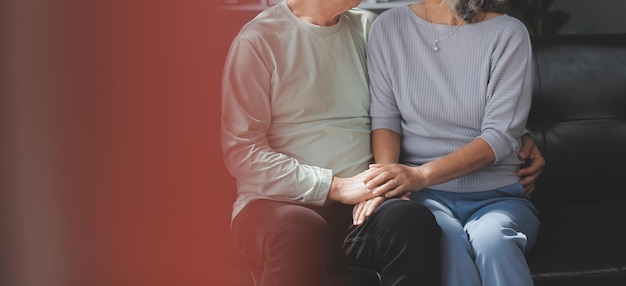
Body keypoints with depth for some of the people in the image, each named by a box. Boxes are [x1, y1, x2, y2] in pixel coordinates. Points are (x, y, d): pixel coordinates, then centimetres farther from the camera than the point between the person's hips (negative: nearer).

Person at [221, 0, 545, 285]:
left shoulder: (369, 29, 16)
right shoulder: (258, 40, 1)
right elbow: (241, 153, -5)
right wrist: (337, 187, -14)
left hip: (356, 204, 4)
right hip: (277, 203, -3)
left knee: (409, 219, -33)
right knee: (298, 229, -40)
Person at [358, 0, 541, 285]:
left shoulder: (509, 34, -1)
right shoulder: (389, 26, 7)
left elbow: (500, 136, -9)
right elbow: (384, 117, 3)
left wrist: (421, 174, -24)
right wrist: (389, 179, -19)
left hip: (495, 195, 0)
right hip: (423, 196, 1)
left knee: (491, 238, -36)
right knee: (446, 236, -35)